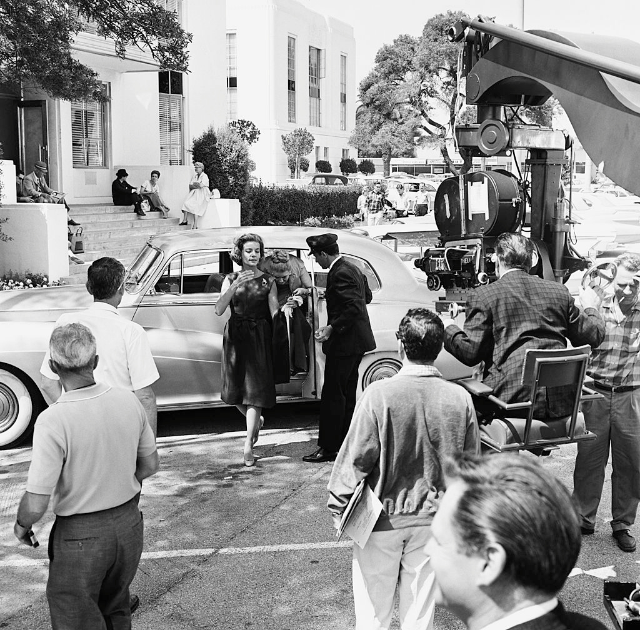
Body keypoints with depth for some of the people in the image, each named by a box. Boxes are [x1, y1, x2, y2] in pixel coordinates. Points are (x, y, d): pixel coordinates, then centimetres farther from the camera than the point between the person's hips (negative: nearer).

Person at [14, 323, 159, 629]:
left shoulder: (52, 421, -25)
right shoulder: (128, 401, -10)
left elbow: (36, 504, -22)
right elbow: (150, 465, 4)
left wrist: (21, 525, 0)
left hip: (80, 535, -5)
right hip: (129, 524, 5)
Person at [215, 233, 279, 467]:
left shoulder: (268, 281, 3)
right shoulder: (230, 279, 5)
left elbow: (275, 314, -2)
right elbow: (219, 310, -10)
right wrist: (235, 286, -20)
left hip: (258, 338, -2)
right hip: (235, 337, 2)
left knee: (255, 389, -7)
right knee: (236, 390, 9)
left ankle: (248, 447, -6)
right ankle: (256, 420, 39)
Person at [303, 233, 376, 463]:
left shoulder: (339, 274, -18)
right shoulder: (352, 268, 12)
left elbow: (354, 307, -26)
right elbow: (366, 296, 22)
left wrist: (332, 328, -26)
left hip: (345, 342, -10)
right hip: (358, 340, 10)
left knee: (332, 394, -5)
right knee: (347, 394, 16)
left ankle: (329, 448, -1)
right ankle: (345, 442, 23)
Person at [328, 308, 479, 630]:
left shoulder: (379, 394, -18)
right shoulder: (460, 399, -8)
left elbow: (356, 458, -13)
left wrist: (338, 506, 0)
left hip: (382, 518, -3)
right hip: (432, 519, 3)